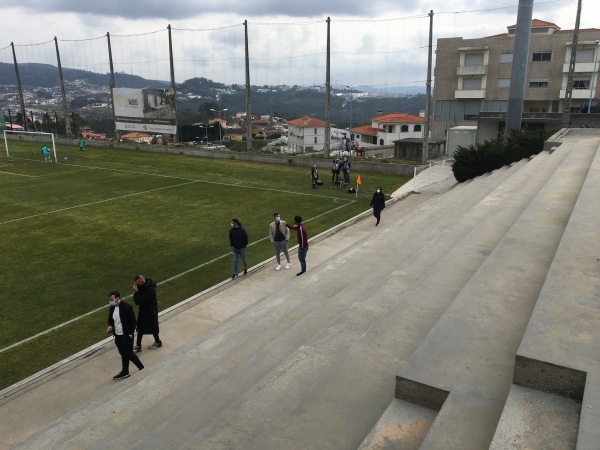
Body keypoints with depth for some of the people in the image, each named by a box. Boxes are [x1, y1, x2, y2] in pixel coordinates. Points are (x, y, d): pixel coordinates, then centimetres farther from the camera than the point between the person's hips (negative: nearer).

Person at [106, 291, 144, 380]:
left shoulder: (127, 307, -19)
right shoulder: (112, 308, 2)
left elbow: (133, 321, -14)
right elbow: (110, 319, 16)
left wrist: (130, 334, -14)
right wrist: (110, 326, -6)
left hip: (127, 336, -6)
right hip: (118, 336, 7)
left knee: (128, 354, 2)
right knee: (124, 354, 16)